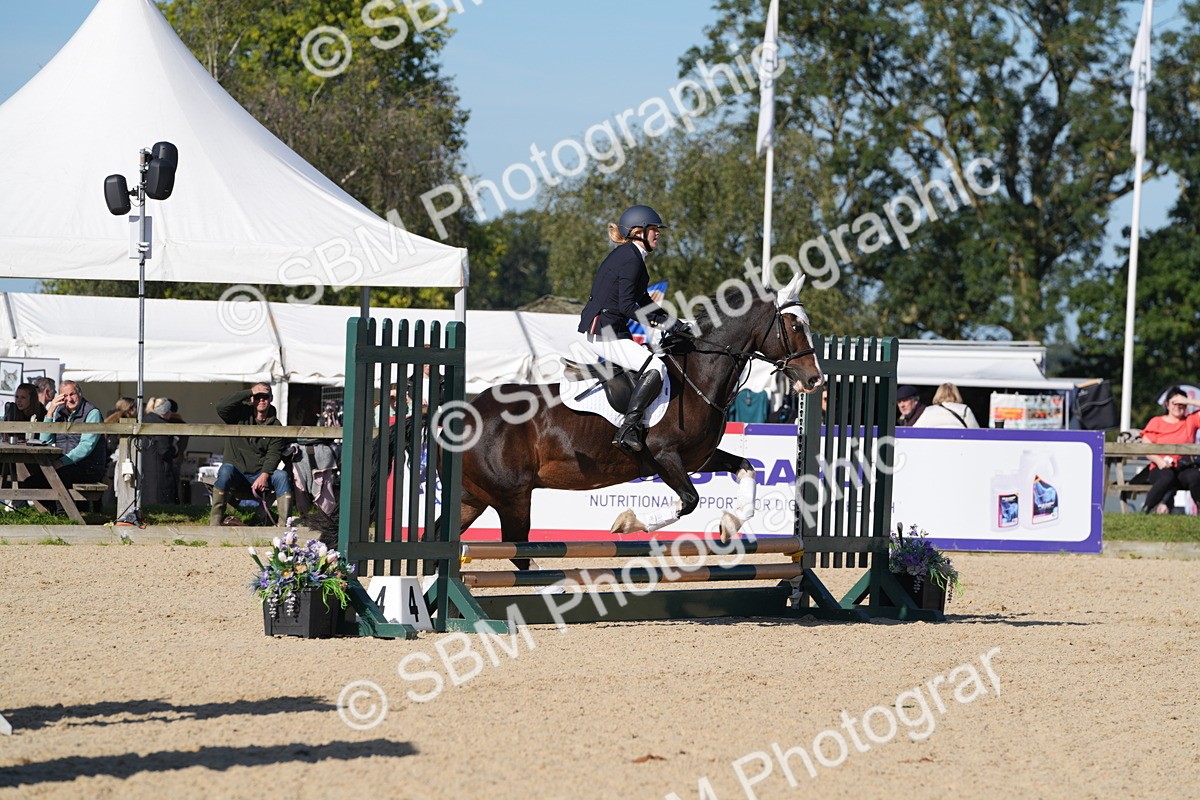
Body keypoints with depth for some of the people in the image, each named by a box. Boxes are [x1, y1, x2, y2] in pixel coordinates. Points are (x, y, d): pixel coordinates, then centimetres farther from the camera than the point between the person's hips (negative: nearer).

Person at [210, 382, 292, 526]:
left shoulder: (275, 425, 6)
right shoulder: (241, 414, 3)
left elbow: (274, 454, -4)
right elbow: (221, 406, -18)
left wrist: (264, 475, -22)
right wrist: (250, 392, -18)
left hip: (260, 472, 2)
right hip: (236, 470, -2)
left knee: (282, 476, -24)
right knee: (225, 470, -34)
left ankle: (284, 523, -29)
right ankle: (214, 523, -35)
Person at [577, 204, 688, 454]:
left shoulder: (625, 255, 18)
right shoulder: (632, 259, -14)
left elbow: (642, 301, 24)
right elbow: (627, 306, -21)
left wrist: (673, 322, 16)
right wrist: (663, 322, -20)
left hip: (593, 328, 11)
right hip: (603, 333, -11)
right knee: (656, 368, -23)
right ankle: (627, 430, -28)